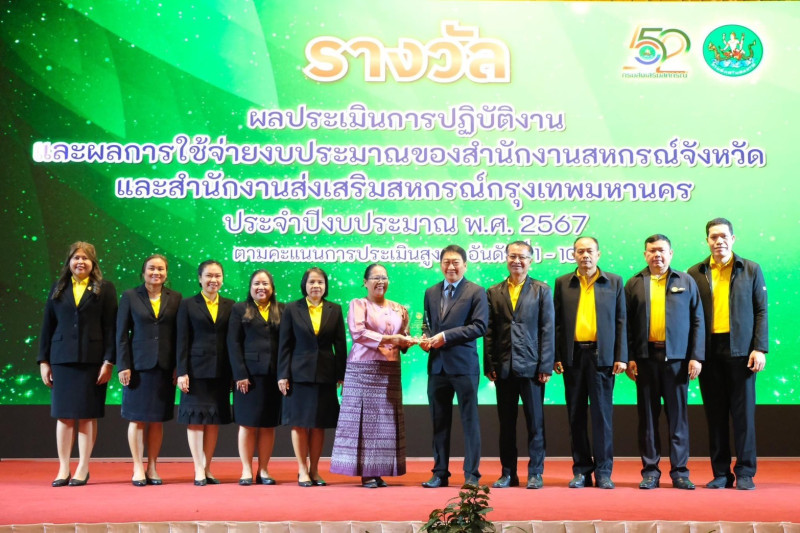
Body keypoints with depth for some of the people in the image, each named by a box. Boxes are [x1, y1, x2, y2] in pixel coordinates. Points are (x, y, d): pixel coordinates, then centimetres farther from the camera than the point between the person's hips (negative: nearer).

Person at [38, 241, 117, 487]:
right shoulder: (58, 289, 11)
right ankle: (63, 469, 10)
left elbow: (110, 327, -1)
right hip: (62, 358, 2)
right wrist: (43, 361, 5)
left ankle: (83, 468, 10)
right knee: (63, 414, 4)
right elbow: (47, 326, 10)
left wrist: (108, 361, -8)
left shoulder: (104, 289, 3)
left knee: (87, 415, 2)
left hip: (92, 359, -2)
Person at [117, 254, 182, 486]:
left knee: (158, 419, 6)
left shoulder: (175, 298, 7)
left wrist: (178, 367, -1)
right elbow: (121, 334, 0)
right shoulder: (130, 296, 3)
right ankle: (138, 468, 9)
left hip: (165, 367, 2)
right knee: (137, 418, 2)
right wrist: (123, 366, -7)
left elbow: (179, 335, 5)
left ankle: (152, 467, 14)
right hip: (138, 365, -2)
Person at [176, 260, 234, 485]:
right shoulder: (188, 305, 3)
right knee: (196, 419, -2)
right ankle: (199, 471, 2)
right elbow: (182, 342, -1)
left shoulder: (230, 306, 9)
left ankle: (207, 469, 14)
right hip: (197, 369, -3)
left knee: (214, 420, 6)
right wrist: (182, 372, -8)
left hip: (221, 371, 3)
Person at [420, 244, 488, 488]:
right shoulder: (431, 293, 16)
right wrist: (426, 337, -2)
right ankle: (440, 473, 16)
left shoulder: (476, 292, -1)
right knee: (439, 422, 9)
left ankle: (471, 474, 5)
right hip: (437, 365, 5)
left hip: (463, 365, -5)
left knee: (469, 420, 0)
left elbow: (480, 326, -10)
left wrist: (446, 336, -15)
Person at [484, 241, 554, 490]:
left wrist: (546, 366, -6)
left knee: (535, 422, 2)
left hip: (531, 366, -2)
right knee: (506, 423, 7)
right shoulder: (494, 292, 10)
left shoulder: (542, 291, 5)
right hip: (504, 367, 2)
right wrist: (489, 366, 0)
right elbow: (489, 332, 8)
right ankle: (508, 473, 15)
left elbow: (547, 330, 0)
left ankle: (535, 473, 10)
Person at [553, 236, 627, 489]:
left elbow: (621, 321, 5)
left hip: (602, 355, -1)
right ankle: (581, 470, 12)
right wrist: (556, 356, 1)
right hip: (573, 355, 2)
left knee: (602, 413, -2)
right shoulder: (563, 283, 10)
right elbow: (557, 322, 9)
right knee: (576, 414, 5)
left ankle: (603, 471, 5)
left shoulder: (614, 282, 8)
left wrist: (621, 357, -2)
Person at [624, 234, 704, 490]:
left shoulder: (686, 282, 8)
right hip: (645, 357, 1)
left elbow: (697, 321, 5)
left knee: (678, 415, 3)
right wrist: (629, 358, -1)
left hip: (677, 357, -1)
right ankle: (650, 471, 11)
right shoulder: (634, 284, 9)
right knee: (648, 416, 4)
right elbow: (628, 324, 6)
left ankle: (680, 471, 10)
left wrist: (696, 357, -3)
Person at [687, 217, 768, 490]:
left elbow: (761, 311, 4)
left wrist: (760, 348, -5)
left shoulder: (751, 270, 6)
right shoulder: (695, 273, 7)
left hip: (740, 349, -1)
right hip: (709, 351, 1)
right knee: (715, 413, 5)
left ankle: (745, 472, 8)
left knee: (743, 411, 0)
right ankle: (721, 473, 12)